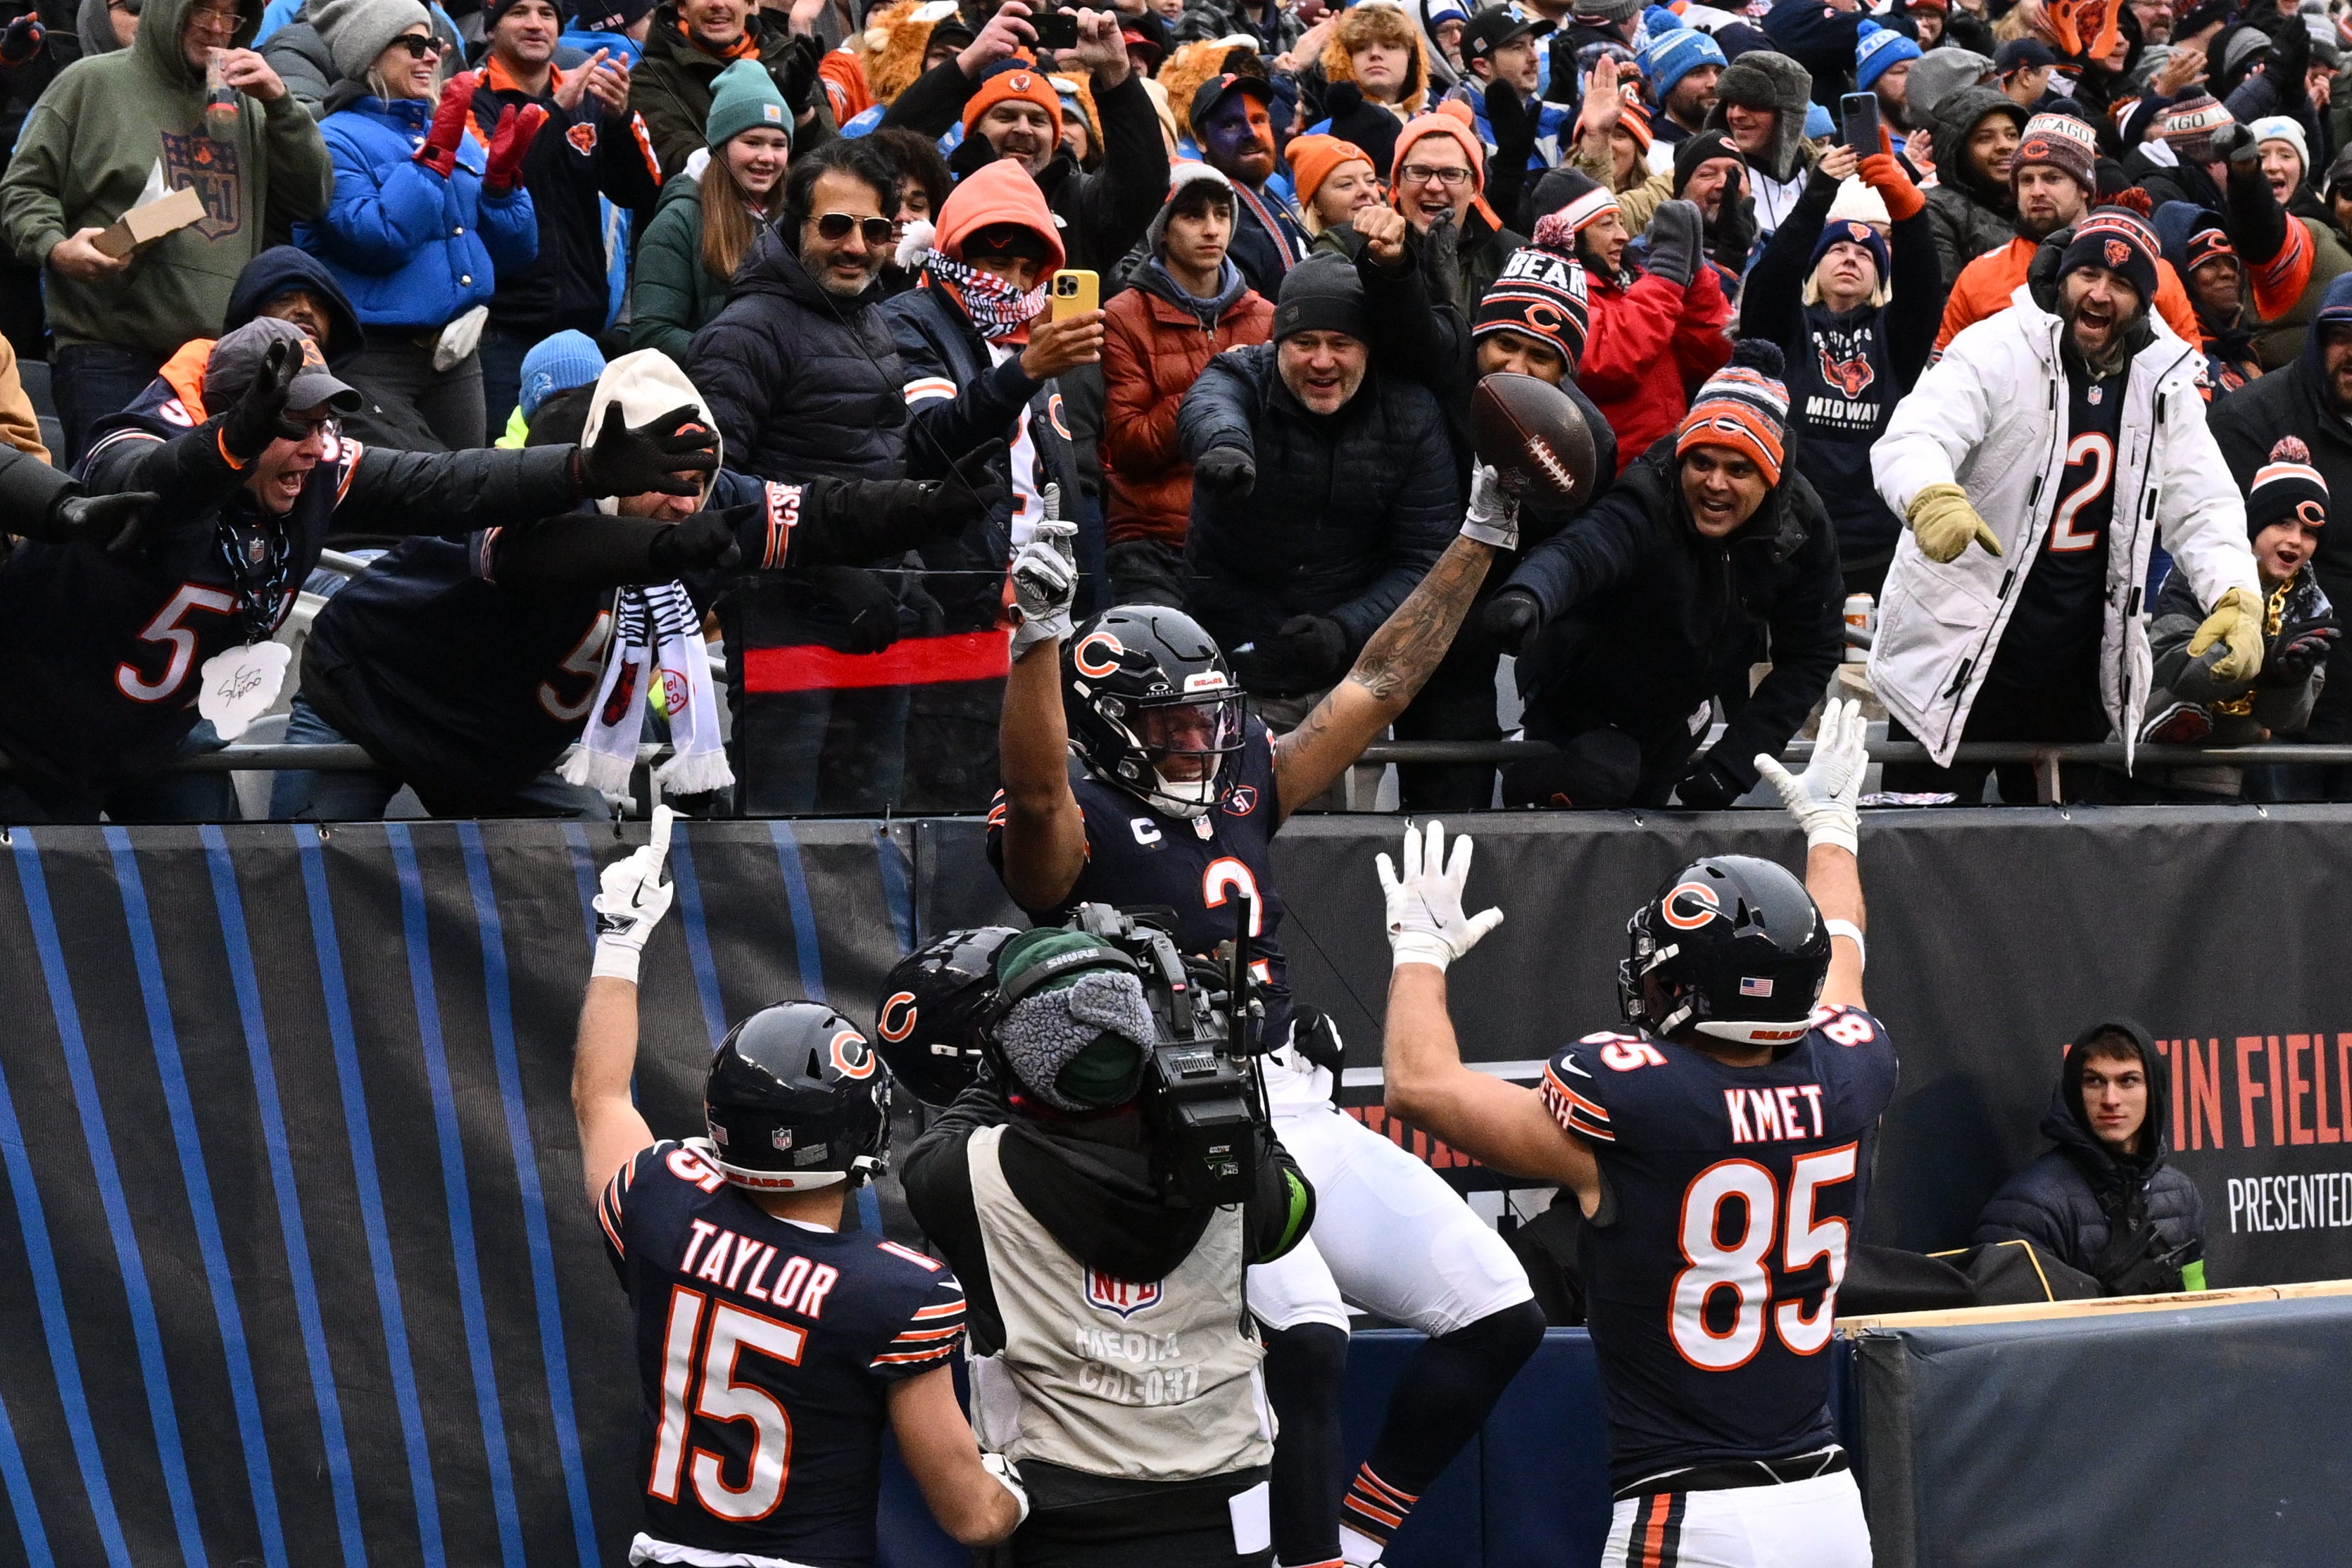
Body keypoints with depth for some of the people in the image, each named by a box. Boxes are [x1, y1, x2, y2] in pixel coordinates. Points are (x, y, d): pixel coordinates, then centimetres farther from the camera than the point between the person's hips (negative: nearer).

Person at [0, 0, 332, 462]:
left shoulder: (246, 104, 19)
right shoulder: (92, 82, 5)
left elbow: (311, 199, 14)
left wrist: (278, 103, 3)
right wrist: (55, 247, -15)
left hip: (223, 356, 4)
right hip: (108, 352, -4)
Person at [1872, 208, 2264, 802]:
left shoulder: (2164, 384, 5)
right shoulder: (1995, 351, -11)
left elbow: (2201, 506, 4)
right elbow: (1910, 441, -24)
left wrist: (2236, 598, -16)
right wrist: (1931, 499, -49)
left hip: (2077, 677, 5)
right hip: (1955, 663, -5)